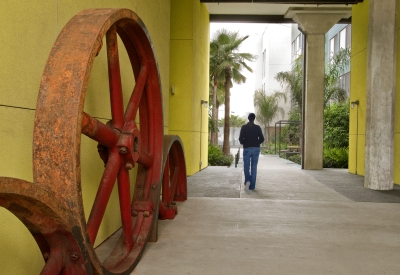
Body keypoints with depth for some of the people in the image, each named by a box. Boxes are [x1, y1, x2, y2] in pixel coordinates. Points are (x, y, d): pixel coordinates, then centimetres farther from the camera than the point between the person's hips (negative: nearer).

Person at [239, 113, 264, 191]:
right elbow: (261, 139, -5)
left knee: (246, 167, 8)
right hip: (256, 149, 1)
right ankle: (252, 186, 8)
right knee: (253, 168, 8)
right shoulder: (258, 127, 0)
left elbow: (241, 139, -11)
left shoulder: (244, 127, -4)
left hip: (247, 149, -1)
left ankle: (247, 181, -17)